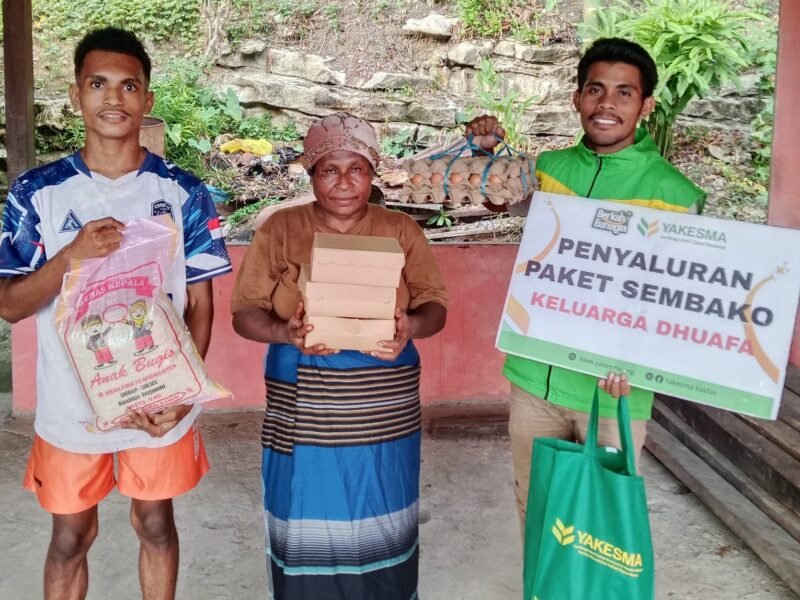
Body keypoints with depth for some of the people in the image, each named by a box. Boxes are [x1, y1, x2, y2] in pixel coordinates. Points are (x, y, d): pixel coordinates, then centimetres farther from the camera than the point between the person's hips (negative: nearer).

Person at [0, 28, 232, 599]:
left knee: (156, 524, 17)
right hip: (71, 404, 0)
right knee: (71, 536, 16)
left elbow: (201, 304, -3)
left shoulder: (183, 192, -5)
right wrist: (72, 255, -24)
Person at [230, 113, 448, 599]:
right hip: (304, 413, 0)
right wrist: (286, 333, -22)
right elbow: (245, 313, -1)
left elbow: (435, 305, 2)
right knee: (307, 526, 7)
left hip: (382, 414, 1)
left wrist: (412, 327, -21)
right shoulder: (279, 229, 0)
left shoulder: (401, 230, 3)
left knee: (381, 525, 11)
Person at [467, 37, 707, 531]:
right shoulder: (547, 169, 2)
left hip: (613, 390, -4)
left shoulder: (675, 193, -10)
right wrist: (484, 150, 0)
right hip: (534, 377, 4)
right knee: (535, 509, 18)